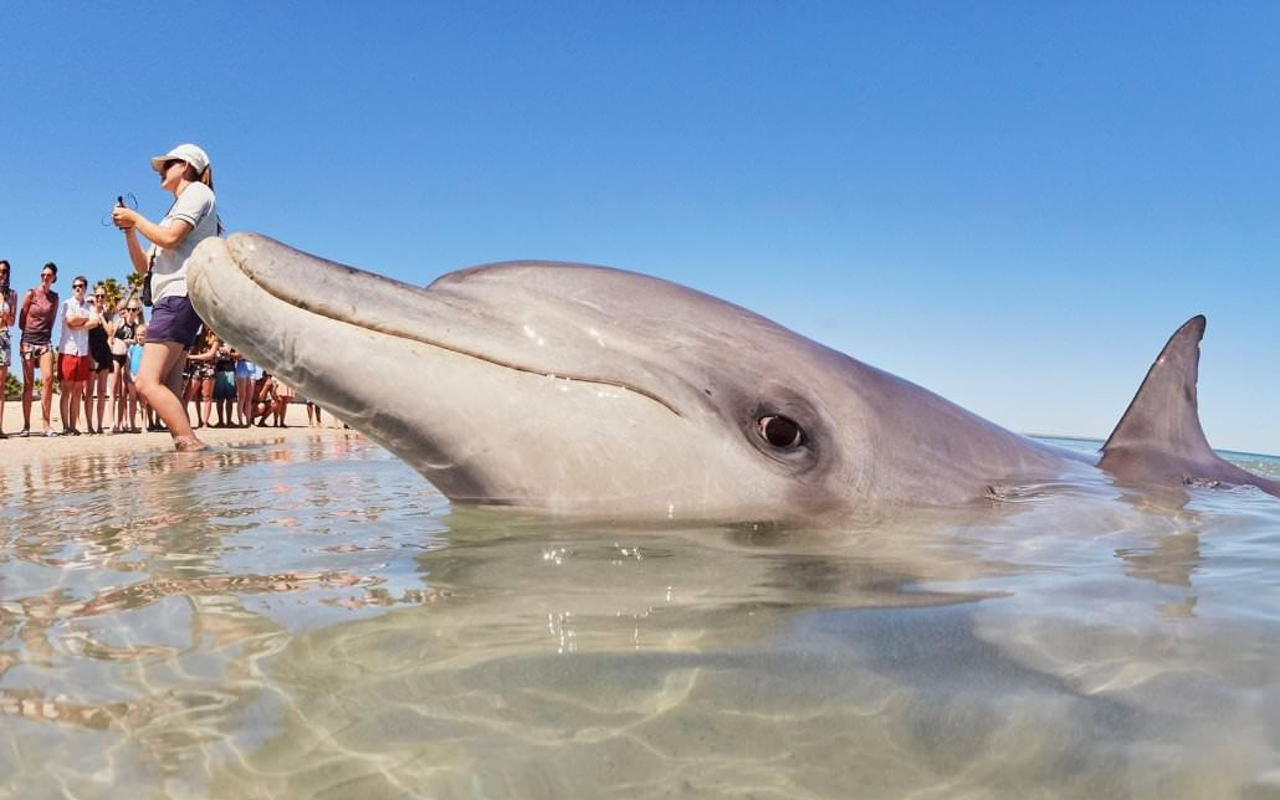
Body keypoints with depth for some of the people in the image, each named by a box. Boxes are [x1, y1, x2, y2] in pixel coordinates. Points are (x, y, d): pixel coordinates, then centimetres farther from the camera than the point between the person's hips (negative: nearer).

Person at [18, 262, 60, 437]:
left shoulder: (54, 297, 9)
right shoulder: (31, 293, 0)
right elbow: (21, 321, 4)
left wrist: (44, 334, 5)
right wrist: (32, 332, 8)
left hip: (45, 342, 2)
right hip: (28, 341, -2)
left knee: (48, 379, -13)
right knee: (28, 384, -1)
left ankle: (47, 425, -12)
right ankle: (26, 425, 3)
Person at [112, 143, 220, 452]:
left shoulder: (197, 191, 5)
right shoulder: (177, 210, 31)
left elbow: (170, 238, -13)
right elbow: (144, 267, 28)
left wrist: (135, 218, 2)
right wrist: (129, 229, 16)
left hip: (180, 296, -10)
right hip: (171, 301, 10)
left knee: (147, 382, -23)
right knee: (168, 391, -2)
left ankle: (192, 446, -30)